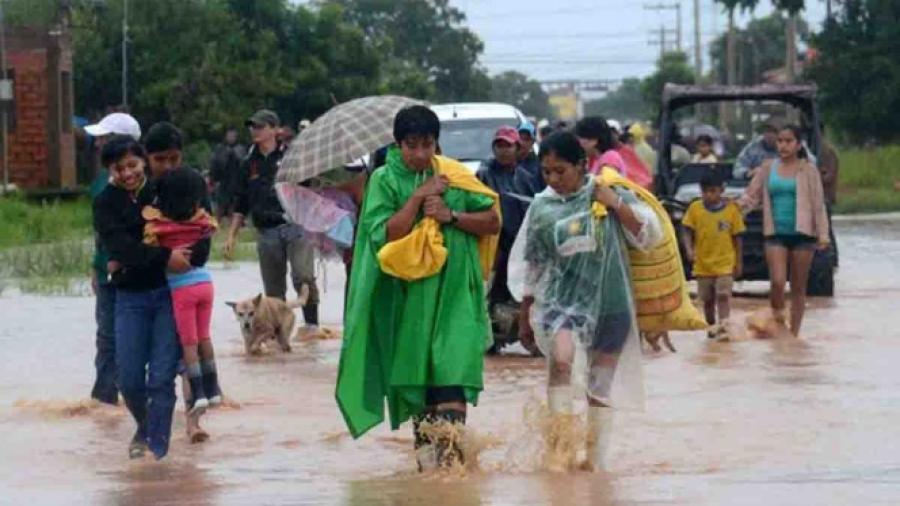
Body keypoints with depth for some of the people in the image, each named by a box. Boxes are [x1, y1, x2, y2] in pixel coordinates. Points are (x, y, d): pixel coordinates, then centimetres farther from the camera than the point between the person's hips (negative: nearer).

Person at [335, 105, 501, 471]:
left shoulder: (454, 176, 5)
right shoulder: (384, 181, 1)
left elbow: (493, 222, 4)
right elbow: (385, 234, -11)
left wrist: (451, 215, -10)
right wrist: (419, 197, -13)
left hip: (453, 292, 0)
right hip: (408, 296, 0)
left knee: (451, 377, -13)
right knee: (414, 380, 7)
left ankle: (450, 453, -18)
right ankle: (425, 455, 17)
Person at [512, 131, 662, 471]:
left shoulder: (611, 194, -2)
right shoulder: (542, 207, 2)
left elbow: (651, 237, -5)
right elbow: (532, 265, 11)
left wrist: (617, 206, -15)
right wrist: (525, 316, 15)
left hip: (610, 302, 0)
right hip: (562, 297, 0)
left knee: (602, 384, 8)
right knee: (561, 357, -28)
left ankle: (596, 457, 23)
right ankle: (561, 444, -24)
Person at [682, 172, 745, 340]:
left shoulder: (731, 209, -4)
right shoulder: (695, 208, -2)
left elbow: (737, 238, 2)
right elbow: (688, 232, 1)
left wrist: (739, 262, 3)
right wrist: (689, 250, -17)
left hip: (725, 263, -2)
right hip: (703, 263, 2)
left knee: (723, 295, -14)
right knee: (708, 299, 13)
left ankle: (723, 326, -18)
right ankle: (711, 327, 29)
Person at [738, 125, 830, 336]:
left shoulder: (808, 170, 2)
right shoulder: (768, 169, 8)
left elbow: (818, 205, 0)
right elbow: (752, 196, 9)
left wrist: (823, 234, -7)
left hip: (802, 233, -1)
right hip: (776, 234, 1)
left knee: (798, 287, 3)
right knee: (777, 282, -15)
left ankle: (794, 333, 10)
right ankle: (777, 322, 5)